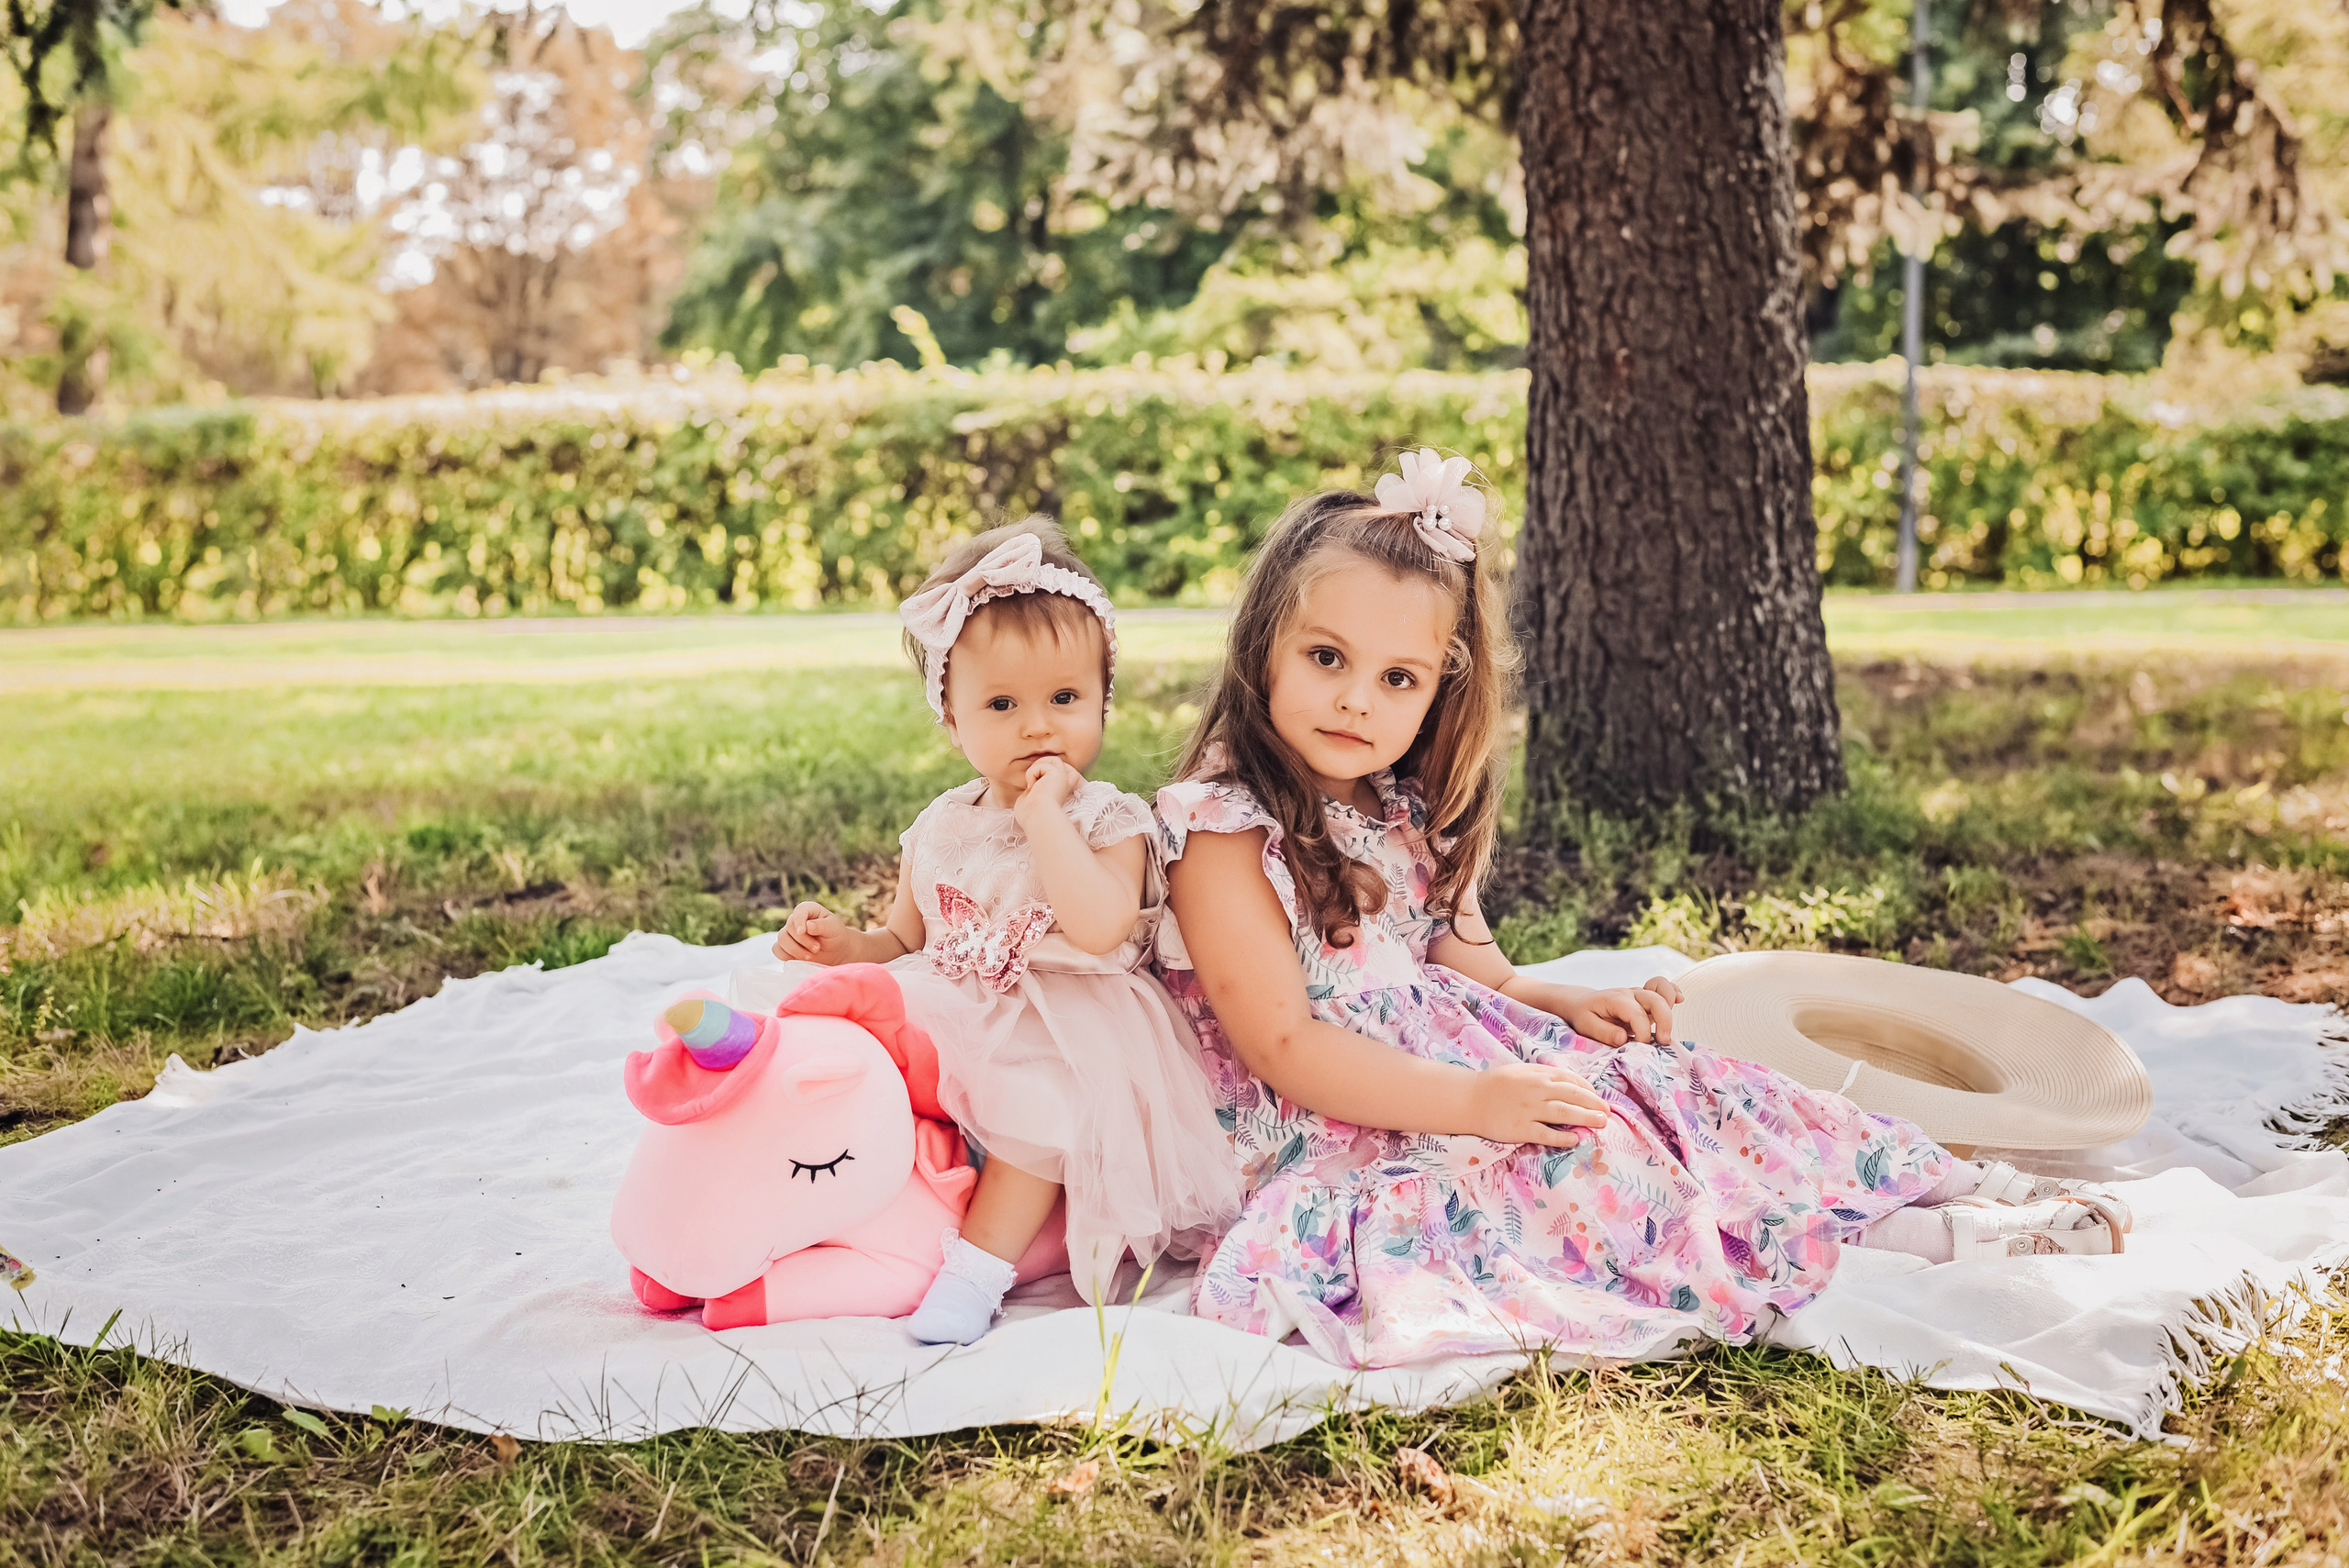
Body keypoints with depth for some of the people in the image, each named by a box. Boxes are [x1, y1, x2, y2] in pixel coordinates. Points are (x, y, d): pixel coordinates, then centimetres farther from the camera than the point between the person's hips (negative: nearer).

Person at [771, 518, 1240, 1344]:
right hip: (946, 1023, 5)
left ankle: (980, 1265, -23)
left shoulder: (1110, 821, -6)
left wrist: (1043, 814, -23)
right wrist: (842, 942, -4)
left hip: (1063, 1040, -5)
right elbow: (905, 943, 18)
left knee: (1045, 1100, -34)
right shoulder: (940, 830, 8)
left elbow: (1100, 927, -27)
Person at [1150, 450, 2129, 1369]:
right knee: (1589, 1160, -25)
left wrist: (1561, 1006, -1)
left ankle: (1959, 1182, -3)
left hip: (1447, 1056, 8)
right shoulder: (1222, 832, -18)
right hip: (1333, 1136, -8)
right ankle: (1915, 1238, -20)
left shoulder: (1401, 815, 9)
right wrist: (1472, 1100, -27)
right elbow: (1286, 1048, -22)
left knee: (1659, 1083, -7)